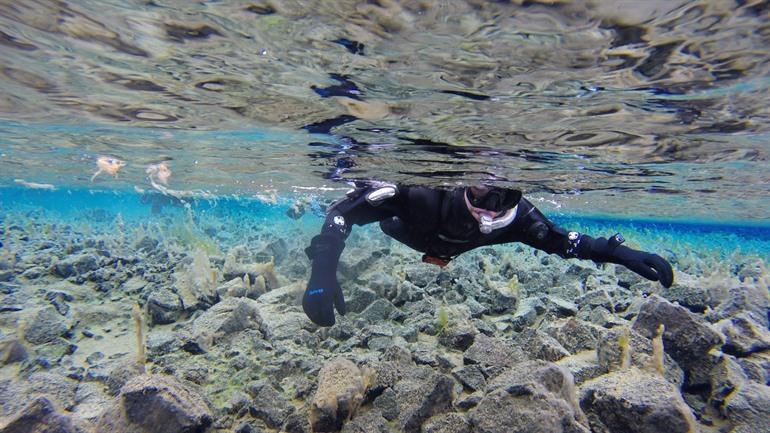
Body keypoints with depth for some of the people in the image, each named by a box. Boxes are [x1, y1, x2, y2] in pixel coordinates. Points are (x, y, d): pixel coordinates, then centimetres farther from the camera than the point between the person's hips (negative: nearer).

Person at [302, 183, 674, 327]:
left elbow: (558, 240, -22)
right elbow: (344, 210, -46)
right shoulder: (422, 194, -53)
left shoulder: (516, 216, -40)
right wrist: (323, 271, -60)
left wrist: (618, 251, -39)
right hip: (394, 220, -4)